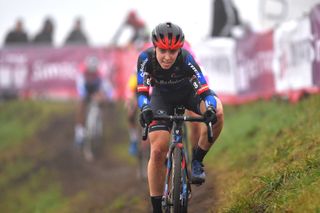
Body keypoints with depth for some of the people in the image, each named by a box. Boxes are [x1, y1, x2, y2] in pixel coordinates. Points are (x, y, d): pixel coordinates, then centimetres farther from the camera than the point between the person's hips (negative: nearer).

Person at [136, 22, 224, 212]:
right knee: (158, 151, -13)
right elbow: (142, 91, -31)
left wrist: (209, 108, -59)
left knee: (217, 111, -33)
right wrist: (145, 108, -53)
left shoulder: (186, 59, -34)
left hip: (189, 92, -1)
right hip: (162, 97, 1)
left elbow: (204, 90, -38)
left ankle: (197, 161, -12)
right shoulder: (146, 59, -30)